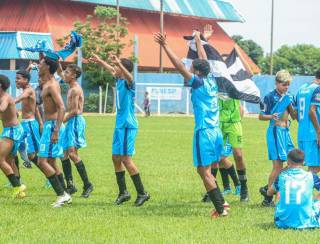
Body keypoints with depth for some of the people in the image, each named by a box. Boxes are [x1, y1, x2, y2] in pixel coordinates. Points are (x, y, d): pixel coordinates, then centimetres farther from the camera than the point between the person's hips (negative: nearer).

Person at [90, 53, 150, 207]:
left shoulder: (128, 83, -14)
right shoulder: (119, 81, 11)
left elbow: (129, 77, -39)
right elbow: (111, 70, 32)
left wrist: (119, 63, -52)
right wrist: (99, 61, 43)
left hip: (128, 126, -9)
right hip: (120, 125, 9)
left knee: (126, 158, -11)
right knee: (116, 157, 11)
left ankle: (142, 193, -7)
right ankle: (123, 192, 19)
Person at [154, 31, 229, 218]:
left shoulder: (198, 83, -10)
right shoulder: (212, 81, 9)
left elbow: (180, 66, -16)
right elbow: (204, 61, 24)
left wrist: (165, 46, -16)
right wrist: (198, 41, 38)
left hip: (204, 132, -8)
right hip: (216, 131, 8)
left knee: (205, 172, -4)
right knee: (207, 171, 16)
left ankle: (220, 208, -7)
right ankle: (221, 202, 12)